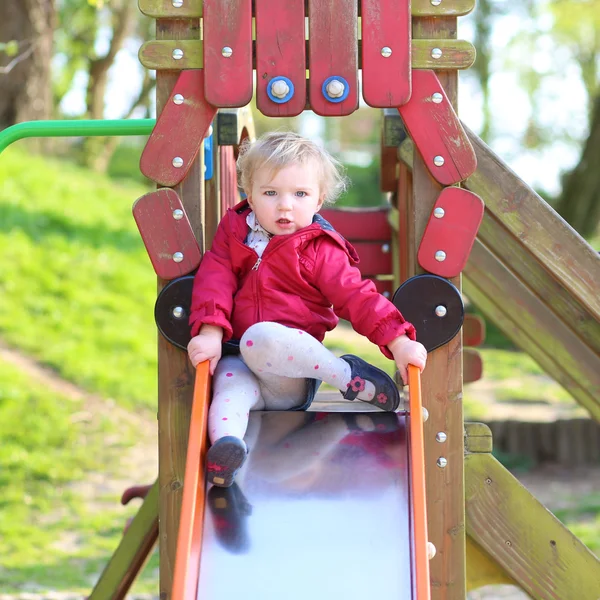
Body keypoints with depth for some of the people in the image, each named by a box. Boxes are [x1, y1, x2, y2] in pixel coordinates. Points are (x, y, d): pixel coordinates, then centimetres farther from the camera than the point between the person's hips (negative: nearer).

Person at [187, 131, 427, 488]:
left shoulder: (320, 250, 1)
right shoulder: (234, 233, 11)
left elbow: (356, 296, -5)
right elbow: (215, 279, 1)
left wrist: (398, 342, -18)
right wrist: (210, 333, -17)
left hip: (293, 375, -3)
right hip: (237, 356, 3)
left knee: (260, 338, -36)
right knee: (230, 382, -32)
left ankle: (347, 375, -22)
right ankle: (224, 444, -55)